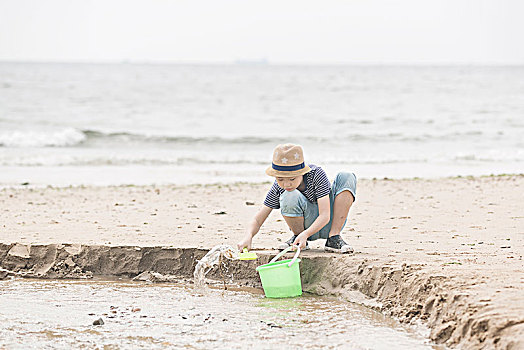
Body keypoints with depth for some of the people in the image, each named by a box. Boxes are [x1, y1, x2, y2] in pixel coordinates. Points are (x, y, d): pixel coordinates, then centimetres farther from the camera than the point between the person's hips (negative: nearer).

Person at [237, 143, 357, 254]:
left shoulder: (316, 174, -23)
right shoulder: (278, 188, -16)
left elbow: (325, 216, -28)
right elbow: (257, 221, -13)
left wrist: (305, 234, -45)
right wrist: (248, 237, -36)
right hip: (307, 224, 0)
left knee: (347, 177, -24)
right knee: (289, 197, -33)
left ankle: (334, 238, -20)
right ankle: (297, 237, -5)